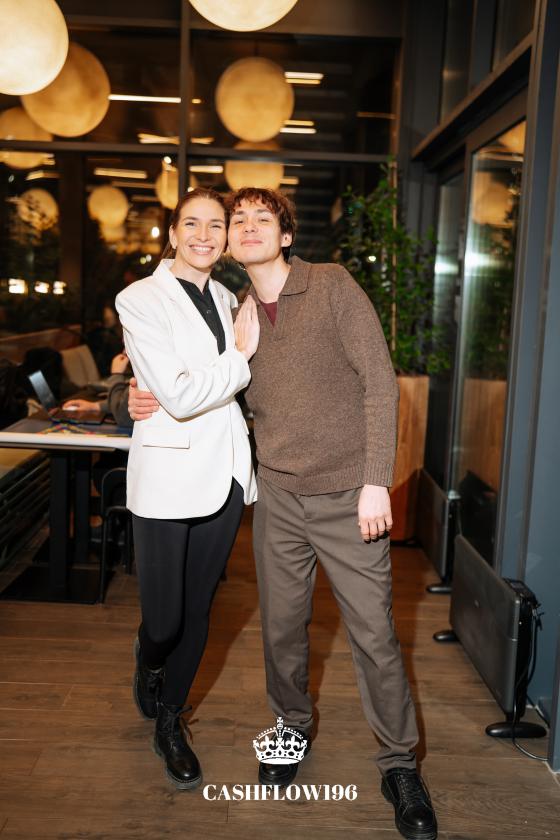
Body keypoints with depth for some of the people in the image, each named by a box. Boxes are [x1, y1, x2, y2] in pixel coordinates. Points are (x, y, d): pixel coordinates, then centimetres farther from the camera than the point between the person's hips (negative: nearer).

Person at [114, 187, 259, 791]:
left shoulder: (226, 298, 12)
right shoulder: (140, 300, -9)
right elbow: (179, 396, -18)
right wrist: (241, 359, -8)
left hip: (225, 470, 6)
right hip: (168, 474, -5)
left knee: (197, 609, 14)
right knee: (164, 622, 2)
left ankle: (169, 722, 36)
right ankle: (149, 662, 41)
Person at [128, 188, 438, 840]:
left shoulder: (333, 286, -6)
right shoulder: (237, 316, 8)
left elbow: (379, 380, -10)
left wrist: (376, 480, -16)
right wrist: (159, 402, 3)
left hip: (347, 495, -4)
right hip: (278, 494, 4)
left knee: (373, 633, 2)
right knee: (282, 625, 14)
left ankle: (400, 765, 22)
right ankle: (292, 727, 40)